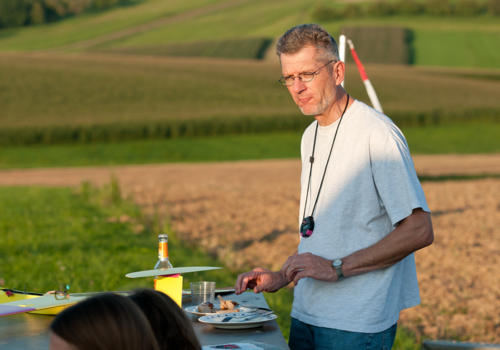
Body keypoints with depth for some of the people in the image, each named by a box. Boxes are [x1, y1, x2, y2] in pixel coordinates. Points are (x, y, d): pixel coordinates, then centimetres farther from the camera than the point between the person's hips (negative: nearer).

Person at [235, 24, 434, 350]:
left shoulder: (377, 134, -14)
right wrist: (283, 277, 8)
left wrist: (336, 268, -18)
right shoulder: (311, 136, 13)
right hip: (306, 314, 7)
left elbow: (419, 231, -18)